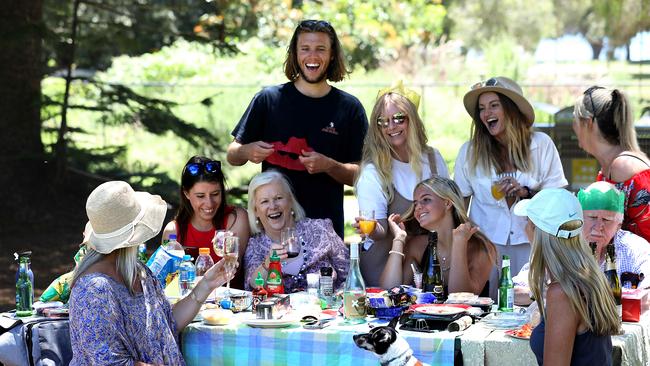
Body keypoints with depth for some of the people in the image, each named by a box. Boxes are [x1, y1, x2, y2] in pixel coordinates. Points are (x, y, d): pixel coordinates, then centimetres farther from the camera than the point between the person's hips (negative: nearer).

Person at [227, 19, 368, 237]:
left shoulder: (349, 107, 2)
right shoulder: (268, 99, 2)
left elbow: (361, 174, 1)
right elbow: (232, 156, 8)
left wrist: (328, 166, -17)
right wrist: (248, 152, -14)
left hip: (326, 227, 0)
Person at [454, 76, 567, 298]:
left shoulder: (541, 145, 1)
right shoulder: (470, 151, 3)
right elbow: (459, 202, 9)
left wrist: (526, 193, -15)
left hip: (529, 244, 0)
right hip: (486, 242, 1)